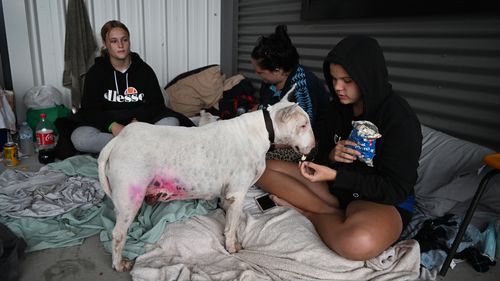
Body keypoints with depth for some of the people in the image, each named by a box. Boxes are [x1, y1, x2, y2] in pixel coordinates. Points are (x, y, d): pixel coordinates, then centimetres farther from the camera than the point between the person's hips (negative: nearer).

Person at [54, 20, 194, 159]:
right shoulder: (95, 73, 2)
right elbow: (89, 108, -5)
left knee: (172, 122, -25)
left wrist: (138, 121, -22)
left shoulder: (144, 69, 4)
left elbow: (156, 103, -2)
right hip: (106, 124, 0)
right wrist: (113, 125, -25)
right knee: (79, 138, -30)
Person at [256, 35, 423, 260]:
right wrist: (331, 156, -16)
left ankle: (310, 212, -11)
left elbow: (396, 190, -19)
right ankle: (335, 215, -12)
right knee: (265, 169, -5)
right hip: (338, 185, 7)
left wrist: (335, 175, -26)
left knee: (359, 243, -42)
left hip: (385, 201, -6)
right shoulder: (339, 106, 1)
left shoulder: (400, 119, -19)